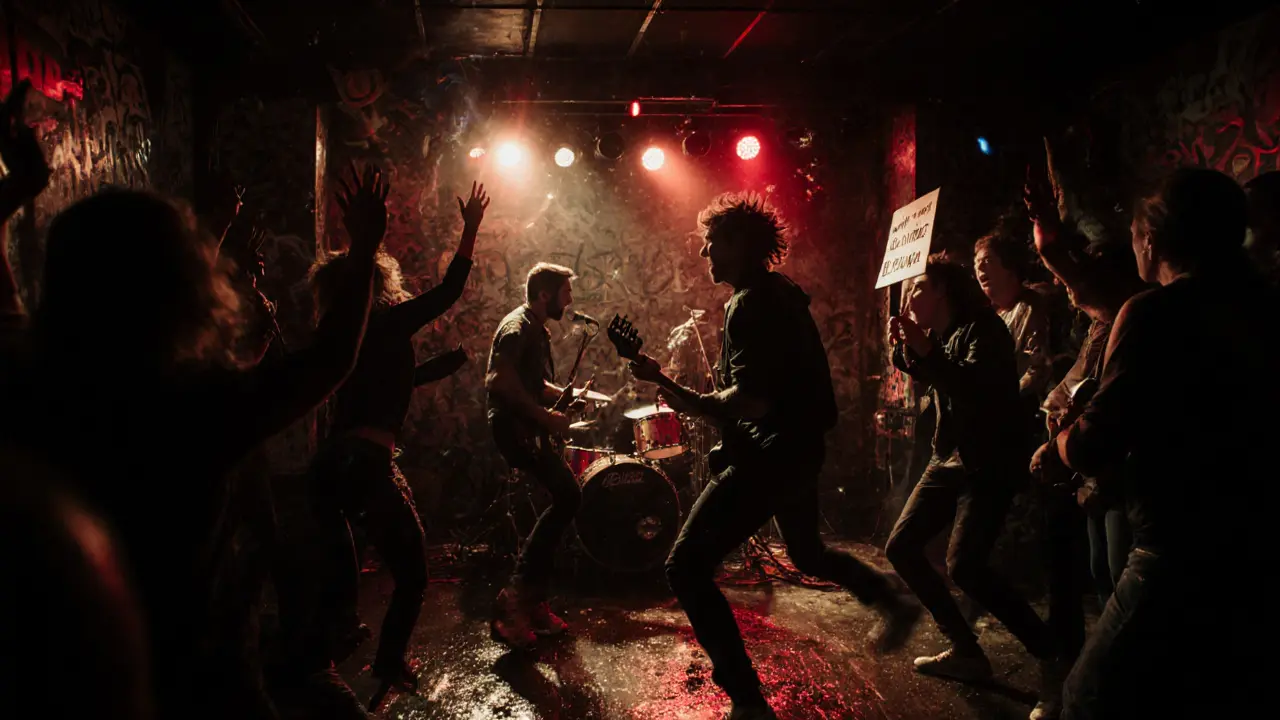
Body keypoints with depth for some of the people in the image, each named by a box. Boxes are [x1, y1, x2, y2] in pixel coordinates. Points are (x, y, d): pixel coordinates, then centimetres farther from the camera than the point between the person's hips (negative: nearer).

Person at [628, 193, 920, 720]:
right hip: (797, 446, 11)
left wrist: (667, 388, -26)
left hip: (772, 454, -11)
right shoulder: (779, 293, 12)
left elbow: (749, 403, -29)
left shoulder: (751, 305, -19)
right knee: (807, 553, 34)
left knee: (687, 568, -11)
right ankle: (894, 606, 45)